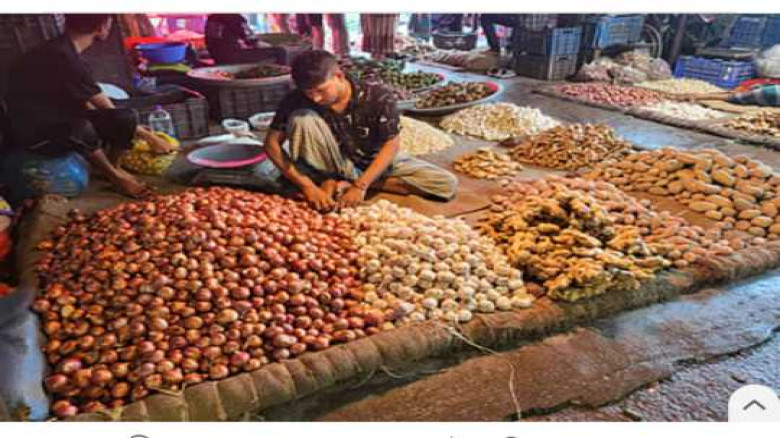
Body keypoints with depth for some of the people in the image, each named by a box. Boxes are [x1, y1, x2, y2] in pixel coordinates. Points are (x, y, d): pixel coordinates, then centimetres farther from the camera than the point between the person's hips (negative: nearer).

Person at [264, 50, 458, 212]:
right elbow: (272, 143, -18)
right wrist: (307, 185, -28)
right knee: (302, 119, -29)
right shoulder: (297, 100, -20)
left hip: (375, 162, 1)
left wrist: (360, 186, -31)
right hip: (335, 164, -1)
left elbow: (391, 145, -21)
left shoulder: (378, 96, -24)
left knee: (447, 185, -18)